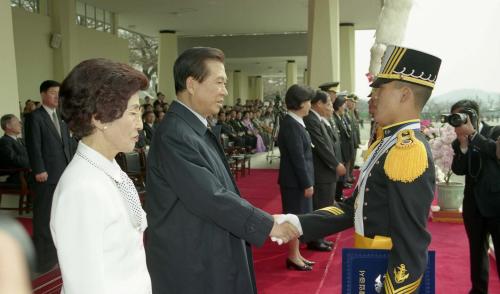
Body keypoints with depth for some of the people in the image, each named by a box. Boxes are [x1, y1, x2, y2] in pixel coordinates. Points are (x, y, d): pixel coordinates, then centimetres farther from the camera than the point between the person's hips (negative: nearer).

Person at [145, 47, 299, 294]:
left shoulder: (198, 129, 9)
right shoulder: (175, 135, -22)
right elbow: (211, 198, -25)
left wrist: (265, 222, 12)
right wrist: (268, 225, -18)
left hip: (208, 257, 9)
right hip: (189, 266, -9)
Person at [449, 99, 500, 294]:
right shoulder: (459, 142, 4)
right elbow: (458, 170, -6)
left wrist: (473, 133, -22)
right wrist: (463, 145, -17)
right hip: (473, 203, 5)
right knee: (477, 249, 15)